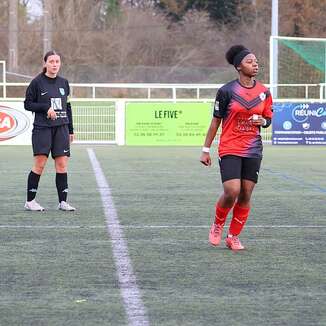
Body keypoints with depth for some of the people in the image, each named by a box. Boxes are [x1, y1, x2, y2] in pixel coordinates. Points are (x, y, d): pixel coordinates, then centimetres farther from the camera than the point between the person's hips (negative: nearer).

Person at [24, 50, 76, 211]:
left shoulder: (64, 83, 12)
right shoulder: (37, 82, -2)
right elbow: (27, 104, -1)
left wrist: (70, 130, 17)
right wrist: (46, 107, -14)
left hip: (61, 128, 4)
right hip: (42, 128, -4)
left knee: (62, 164, -1)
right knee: (40, 164, -8)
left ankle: (63, 202, 4)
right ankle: (30, 201, 2)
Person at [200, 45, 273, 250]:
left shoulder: (264, 92, 5)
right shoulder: (226, 91, -7)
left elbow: (268, 119, 16)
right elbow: (215, 121, -1)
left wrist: (262, 121, -10)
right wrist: (206, 150, 0)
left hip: (253, 151, 4)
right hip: (230, 150, -4)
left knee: (246, 195, 3)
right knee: (232, 191, -16)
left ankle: (234, 236, 17)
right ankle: (218, 225, 12)